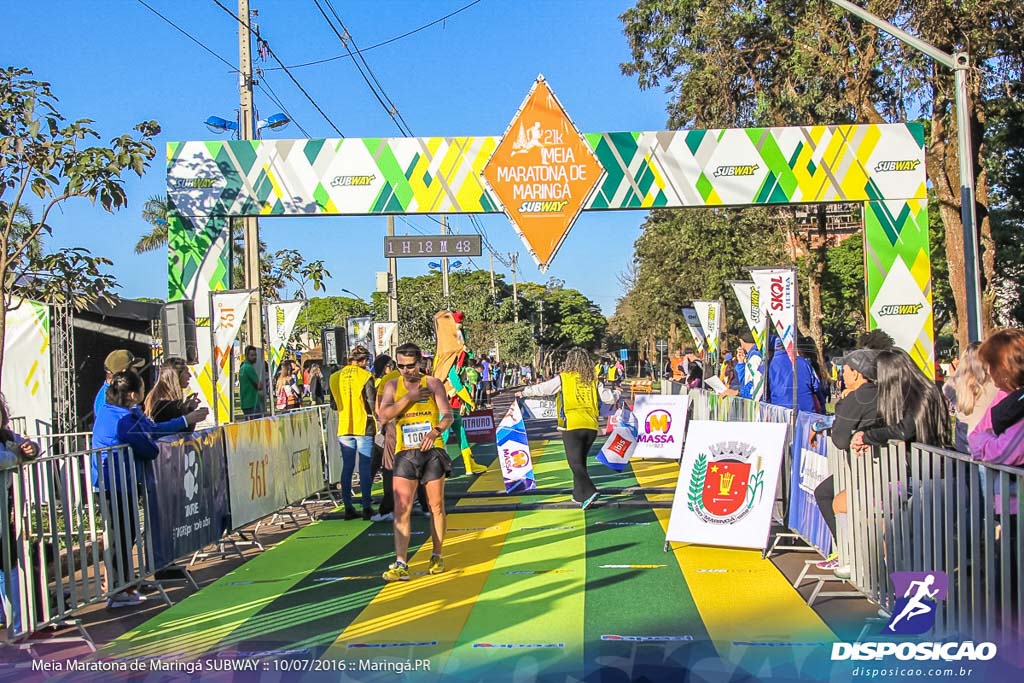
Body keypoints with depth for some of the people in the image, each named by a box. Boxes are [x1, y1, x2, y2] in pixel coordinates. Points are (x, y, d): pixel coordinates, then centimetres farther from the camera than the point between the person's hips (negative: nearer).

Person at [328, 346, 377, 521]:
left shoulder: (335, 378, 5)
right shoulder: (365, 376, -9)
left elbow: (333, 405, 9)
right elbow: (372, 403, -12)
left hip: (344, 428, 4)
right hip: (363, 427, -4)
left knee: (347, 467, 9)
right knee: (365, 467, 0)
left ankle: (348, 508, 8)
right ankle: (367, 507, -1)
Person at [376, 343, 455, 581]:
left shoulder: (433, 383, 2)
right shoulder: (392, 386, 6)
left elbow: (448, 415, -6)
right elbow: (384, 416, -7)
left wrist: (436, 431, -26)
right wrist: (409, 397, -15)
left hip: (432, 451, 0)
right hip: (405, 453, 1)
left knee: (436, 506, 8)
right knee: (401, 509, -8)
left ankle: (437, 556, 23)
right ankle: (400, 563, -9)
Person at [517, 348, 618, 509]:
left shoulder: (563, 378, -1)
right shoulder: (593, 380, 9)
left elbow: (541, 389, 5)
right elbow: (608, 397, 14)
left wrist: (523, 393, 22)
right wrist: (617, 397, 38)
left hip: (572, 426, -5)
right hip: (591, 426, 5)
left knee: (575, 463, -2)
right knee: (581, 461, 19)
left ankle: (589, 492, -18)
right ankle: (579, 494, 24)